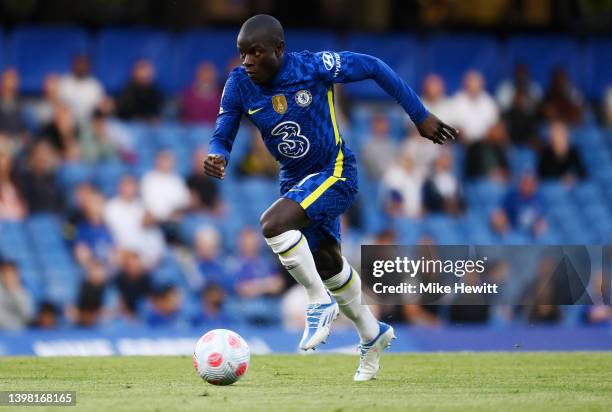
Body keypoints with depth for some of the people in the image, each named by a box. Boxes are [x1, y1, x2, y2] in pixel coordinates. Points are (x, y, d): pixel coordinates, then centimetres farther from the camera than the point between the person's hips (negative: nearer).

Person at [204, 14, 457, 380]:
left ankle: (321, 304, -12)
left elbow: (374, 68, -12)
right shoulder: (239, 85, -11)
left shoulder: (314, 67, -23)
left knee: (274, 223, -30)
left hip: (335, 172, -7)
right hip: (295, 179, 7)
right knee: (328, 264, 20)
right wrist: (217, 157, -30)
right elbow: (221, 137, -5)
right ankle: (373, 335, 43)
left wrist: (421, 117, -8)